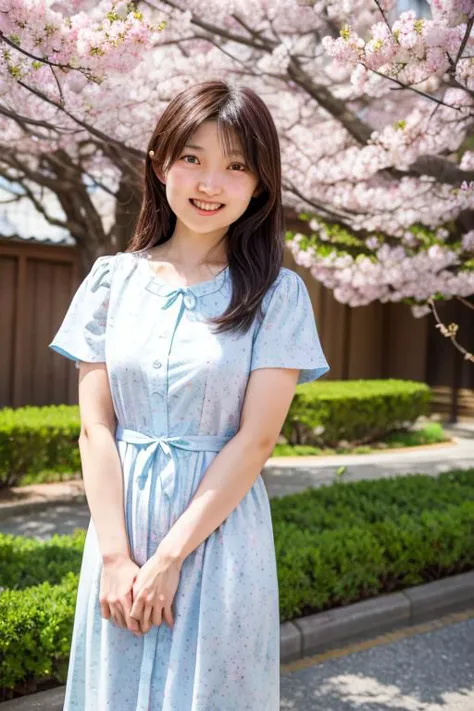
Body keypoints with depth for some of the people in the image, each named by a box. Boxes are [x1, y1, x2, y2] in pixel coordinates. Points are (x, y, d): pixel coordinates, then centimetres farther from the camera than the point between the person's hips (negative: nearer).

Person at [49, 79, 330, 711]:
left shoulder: (277, 295, -4)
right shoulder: (113, 279, 2)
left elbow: (255, 440, -10)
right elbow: (96, 426, -1)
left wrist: (170, 557, -13)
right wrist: (115, 556, -9)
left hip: (217, 534, -2)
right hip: (120, 524, 2)